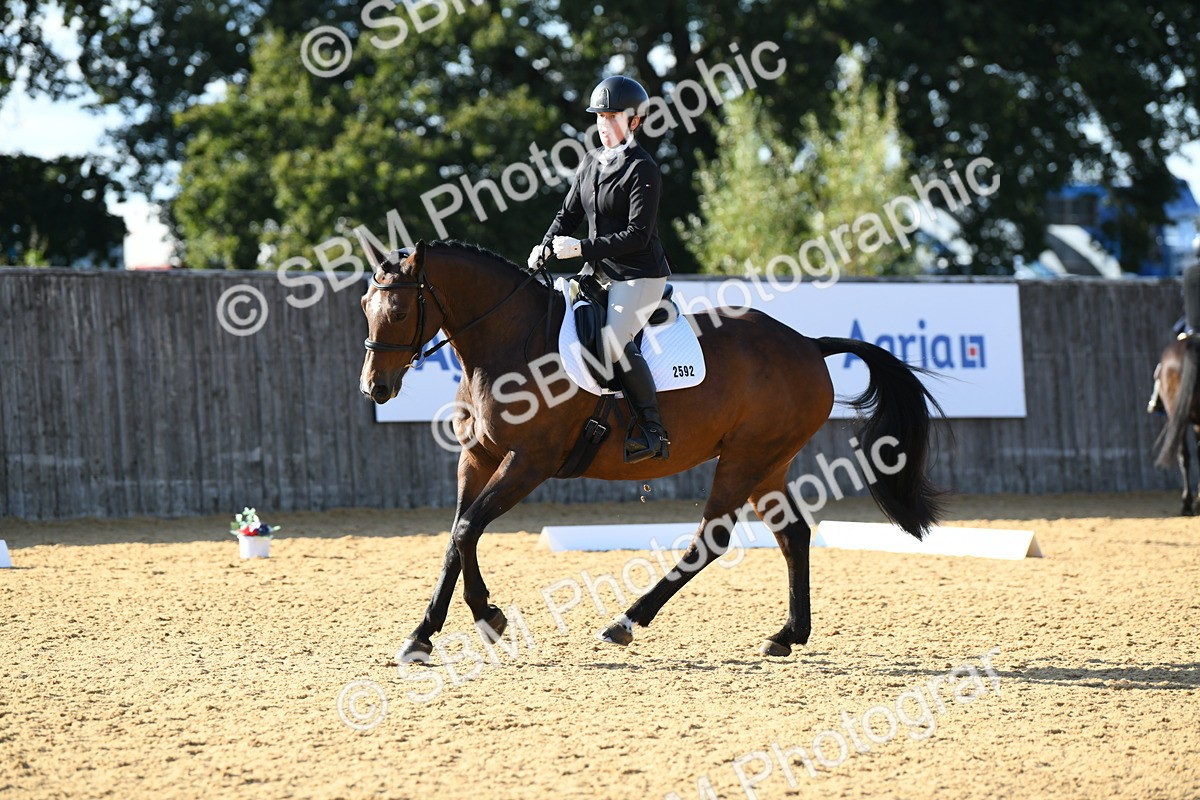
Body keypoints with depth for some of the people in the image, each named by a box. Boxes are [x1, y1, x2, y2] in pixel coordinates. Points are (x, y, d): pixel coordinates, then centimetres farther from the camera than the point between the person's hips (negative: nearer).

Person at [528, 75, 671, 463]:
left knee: (613, 340, -27)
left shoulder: (642, 169, -13)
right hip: (598, 271, 9)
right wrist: (547, 246, -2)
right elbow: (569, 213, 17)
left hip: (640, 275, -9)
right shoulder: (591, 161, 11)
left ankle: (653, 431, -19)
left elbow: (638, 235, -20)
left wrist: (582, 248, -23)